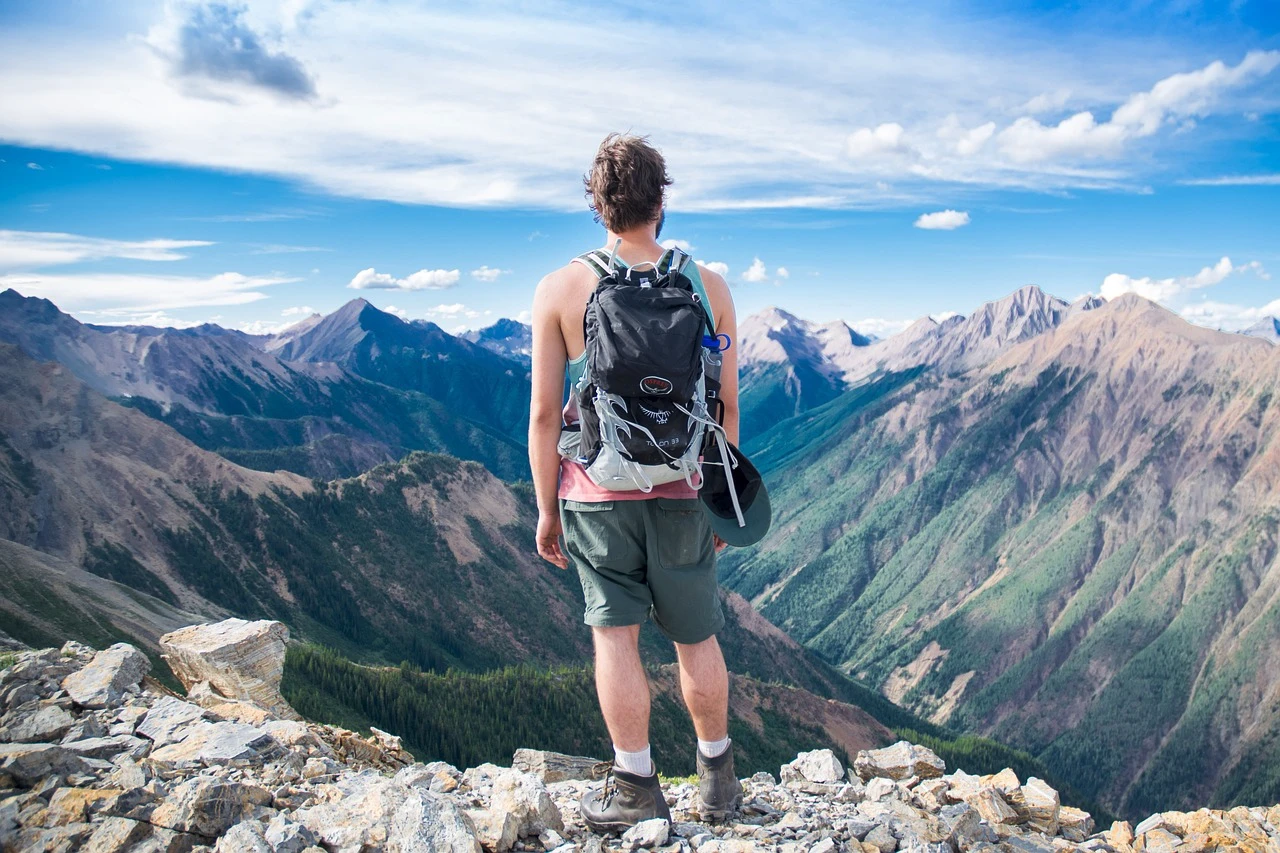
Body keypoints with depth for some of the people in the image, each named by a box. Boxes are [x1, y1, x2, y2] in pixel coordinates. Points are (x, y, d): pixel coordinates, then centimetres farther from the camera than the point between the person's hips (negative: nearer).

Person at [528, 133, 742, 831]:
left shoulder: (560, 290, -5)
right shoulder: (709, 286, -1)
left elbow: (544, 413, -6)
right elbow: (726, 404, 2)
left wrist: (545, 508, 4)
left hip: (596, 490, -2)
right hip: (683, 491, 2)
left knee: (614, 634, 8)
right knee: (696, 637, 15)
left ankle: (635, 787, 16)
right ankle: (717, 780, 30)